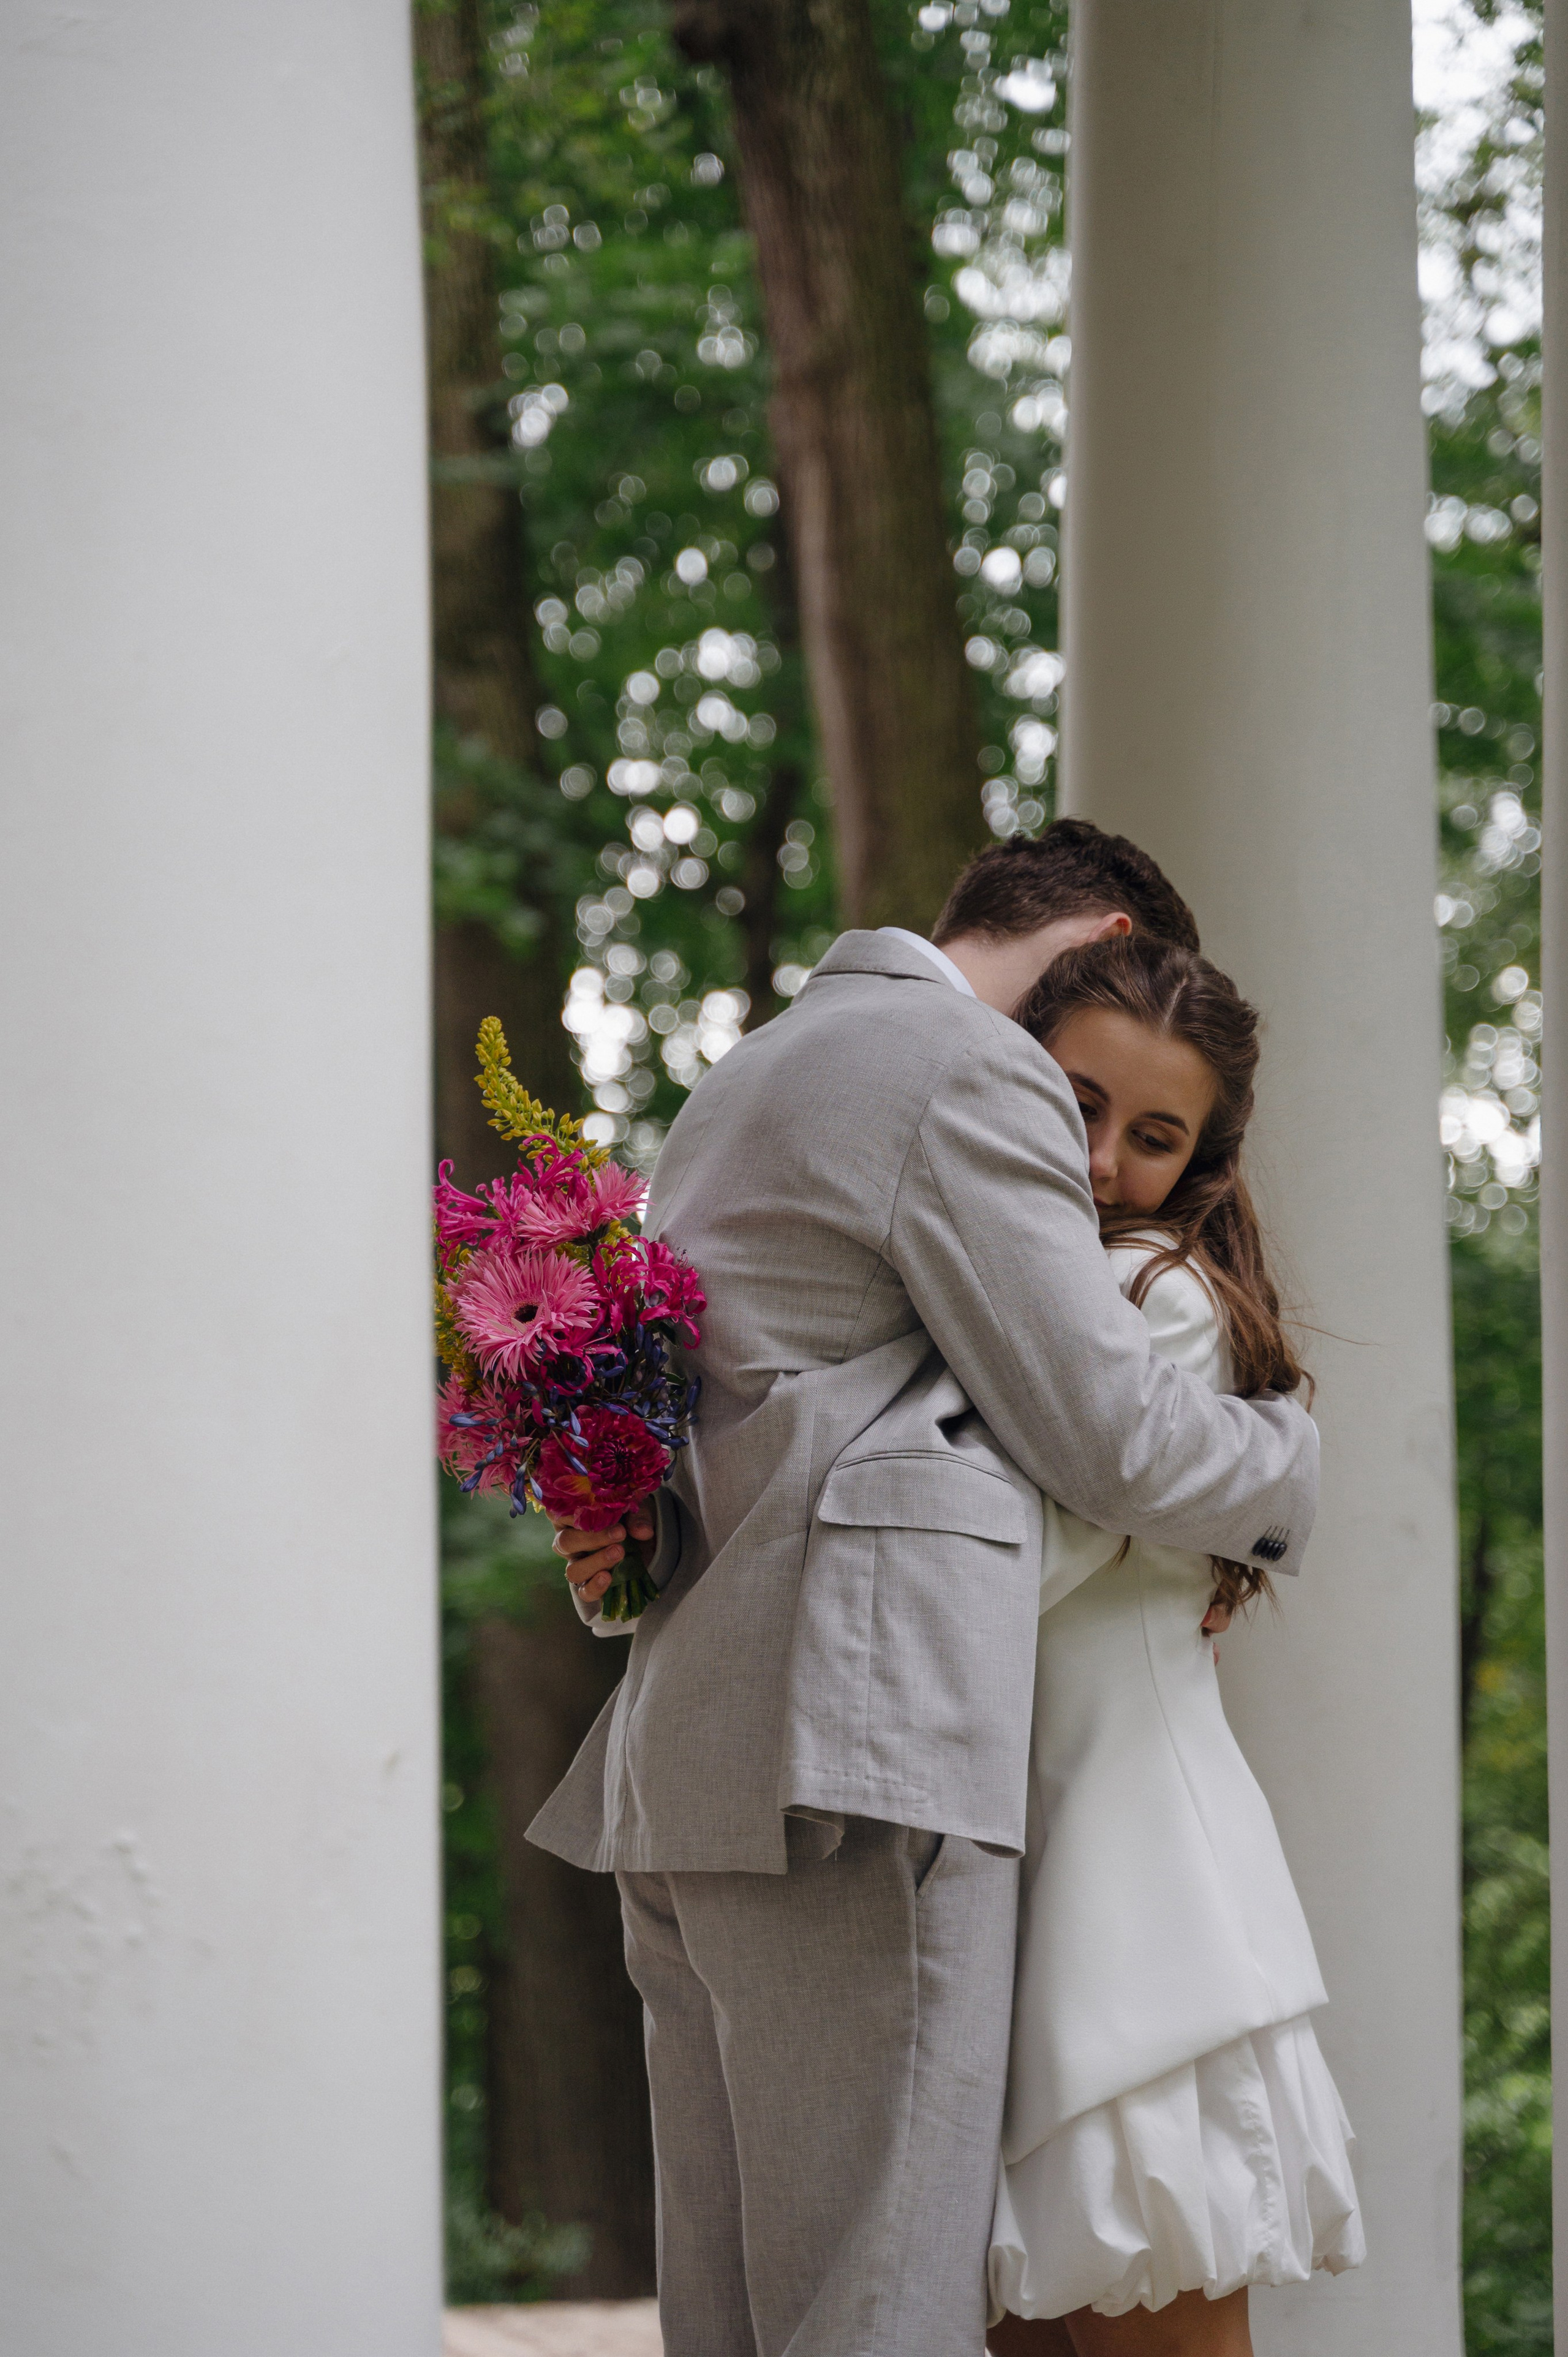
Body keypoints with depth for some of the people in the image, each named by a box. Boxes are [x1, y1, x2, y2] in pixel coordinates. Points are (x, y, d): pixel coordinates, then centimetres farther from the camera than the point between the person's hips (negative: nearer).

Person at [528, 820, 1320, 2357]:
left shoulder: (747, 1076, 28)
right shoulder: (973, 1075, -4)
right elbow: (1108, 1435, -5)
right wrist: (1284, 1460, 12)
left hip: (682, 1759, 10)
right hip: (850, 1763, -10)